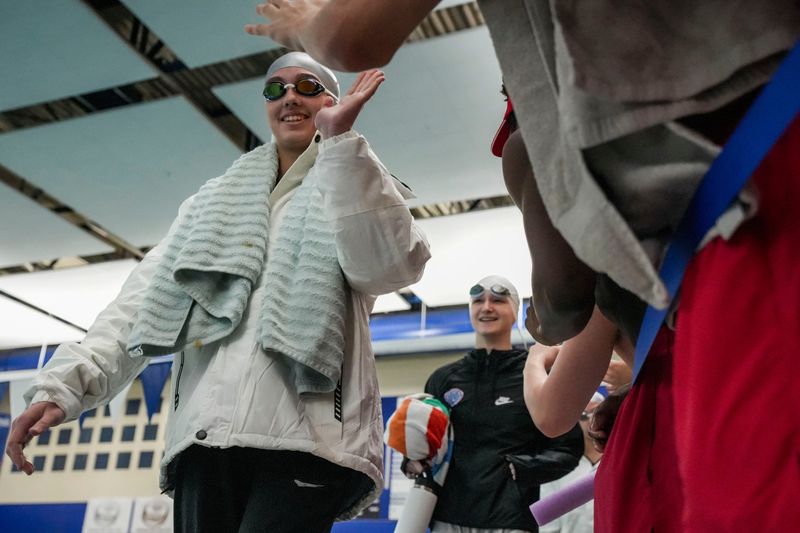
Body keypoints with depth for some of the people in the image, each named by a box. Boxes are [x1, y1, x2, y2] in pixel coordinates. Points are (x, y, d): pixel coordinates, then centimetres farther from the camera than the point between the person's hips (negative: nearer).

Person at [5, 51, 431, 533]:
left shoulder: (358, 192, 14)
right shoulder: (216, 202, 25)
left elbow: (391, 268, -9)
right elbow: (150, 294, 15)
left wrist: (341, 139, -11)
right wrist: (66, 380, 1)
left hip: (309, 437, -3)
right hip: (207, 435, 4)